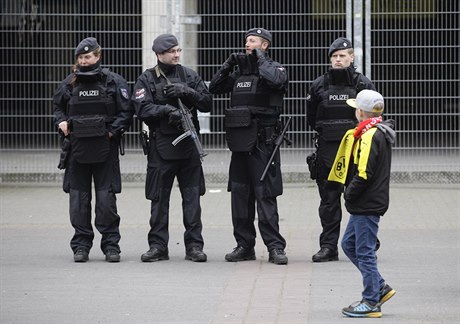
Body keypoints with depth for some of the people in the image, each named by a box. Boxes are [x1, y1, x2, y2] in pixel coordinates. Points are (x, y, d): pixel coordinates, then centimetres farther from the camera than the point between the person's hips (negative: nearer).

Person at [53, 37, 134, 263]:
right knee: (78, 198, 4)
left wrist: (112, 131, -12)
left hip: (105, 149, -3)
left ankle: (111, 244, 8)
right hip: (77, 148, 3)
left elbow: (127, 112, -1)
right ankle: (81, 245, 12)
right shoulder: (70, 83, 6)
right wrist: (61, 122, 1)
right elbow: (57, 105, 20)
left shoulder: (113, 81, -1)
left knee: (106, 198, -2)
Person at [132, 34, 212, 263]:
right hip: (161, 147, -2)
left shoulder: (189, 76, 10)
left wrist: (187, 92, -10)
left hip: (188, 145, 2)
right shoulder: (146, 80, 3)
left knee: (192, 196, 2)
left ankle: (194, 246, 7)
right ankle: (158, 246, 11)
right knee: (159, 198, 3)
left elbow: (207, 103, 5)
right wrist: (167, 110, -23)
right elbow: (143, 109, -9)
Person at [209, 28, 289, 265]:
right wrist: (228, 65, 5)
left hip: (263, 141, -6)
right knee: (239, 194, 8)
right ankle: (244, 245, 16)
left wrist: (261, 60, -10)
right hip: (239, 141, 6)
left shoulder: (273, 68, 0)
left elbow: (277, 81, -23)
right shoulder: (239, 71, 16)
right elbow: (214, 88, 15)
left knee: (265, 194, -8)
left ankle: (275, 247, -6)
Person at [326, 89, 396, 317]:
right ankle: (380, 287, 21)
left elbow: (364, 173, -25)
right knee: (349, 244, 18)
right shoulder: (381, 132, 13)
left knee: (364, 252, -3)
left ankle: (371, 302, 4)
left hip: (367, 205, -10)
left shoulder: (370, 136, -18)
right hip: (366, 204, 10)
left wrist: (349, 194, -12)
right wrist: (352, 195, 14)